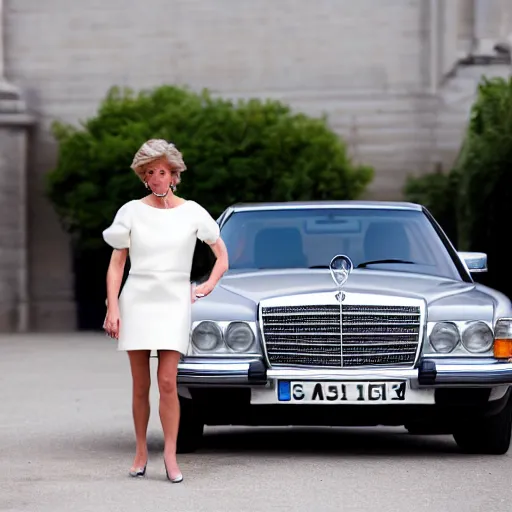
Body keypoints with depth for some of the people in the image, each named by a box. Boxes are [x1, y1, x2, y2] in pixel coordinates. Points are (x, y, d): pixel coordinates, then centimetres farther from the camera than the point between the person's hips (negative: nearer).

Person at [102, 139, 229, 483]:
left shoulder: (191, 212, 4)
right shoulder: (131, 211, 4)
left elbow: (222, 254, 14)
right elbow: (116, 264, 4)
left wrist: (209, 285, 2)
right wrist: (112, 308, -4)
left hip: (174, 301, -1)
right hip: (137, 299, 1)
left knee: (167, 382, -11)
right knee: (140, 386, 3)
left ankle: (170, 456, -6)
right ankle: (141, 452, 13)